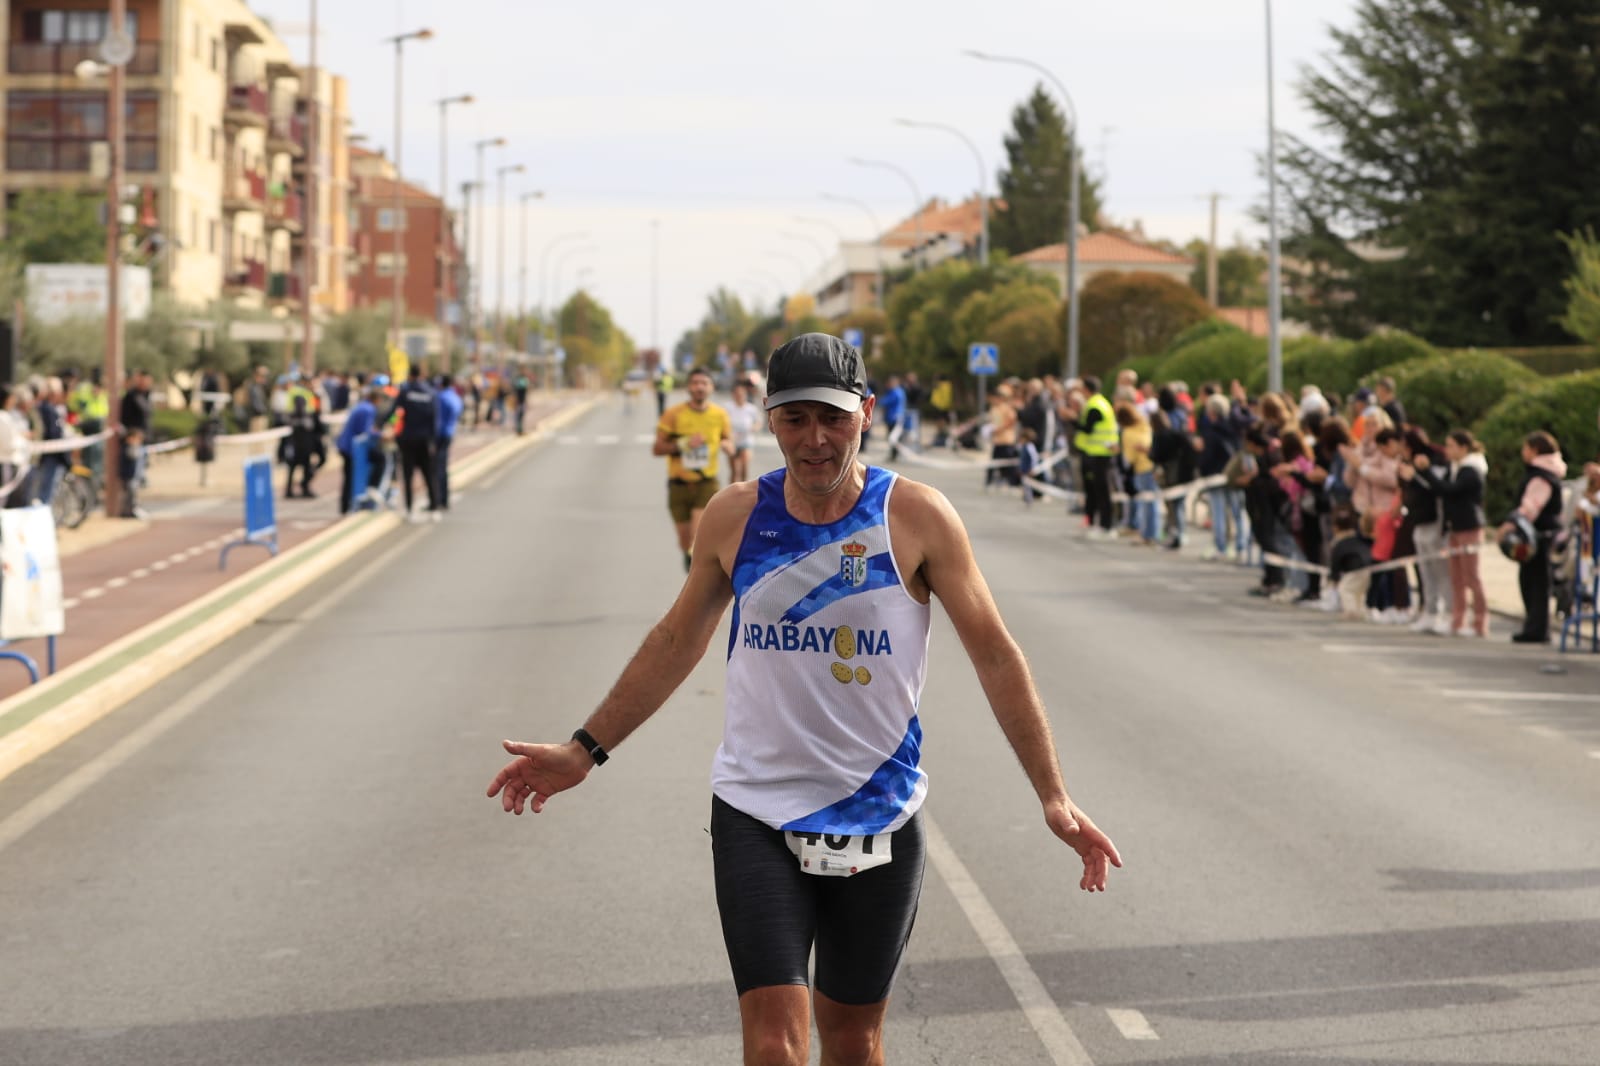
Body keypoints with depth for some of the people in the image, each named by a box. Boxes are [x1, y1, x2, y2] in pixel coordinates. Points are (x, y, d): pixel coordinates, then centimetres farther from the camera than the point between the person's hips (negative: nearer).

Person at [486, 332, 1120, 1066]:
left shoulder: (917, 516, -8)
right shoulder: (735, 517, -1)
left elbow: (993, 653, -4)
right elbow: (676, 642, 13)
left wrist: (1052, 796, -7)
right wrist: (585, 750, 15)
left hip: (880, 817, 0)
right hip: (756, 814, 0)